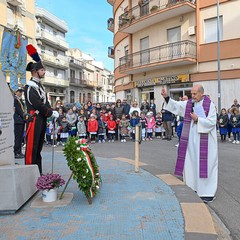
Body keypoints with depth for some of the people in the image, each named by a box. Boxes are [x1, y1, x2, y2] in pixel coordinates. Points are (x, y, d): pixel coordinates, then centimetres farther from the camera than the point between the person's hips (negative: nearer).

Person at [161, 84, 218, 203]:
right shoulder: (188, 104, 7)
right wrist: (166, 97, -13)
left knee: (205, 165, -1)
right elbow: (175, 105, 0)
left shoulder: (210, 105, -6)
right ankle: (193, 187, 26)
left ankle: (209, 192, 9)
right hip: (191, 140, 5)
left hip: (204, 141, -5)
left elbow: (212, 122, -11)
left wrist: (198, 119, -17)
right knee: (191, 164, 11)